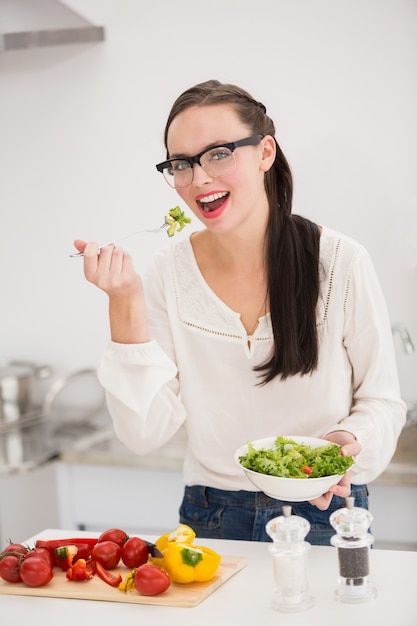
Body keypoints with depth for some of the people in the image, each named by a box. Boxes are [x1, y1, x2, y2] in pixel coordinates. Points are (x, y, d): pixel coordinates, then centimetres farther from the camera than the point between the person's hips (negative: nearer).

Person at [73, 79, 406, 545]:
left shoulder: (341, 263, -11)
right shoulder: (169, 272, -5)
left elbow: (381, 402, -1)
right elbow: (144, 433, -9)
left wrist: (351, 441, -21)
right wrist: (126, 304, -17)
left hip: (325, 518, -2)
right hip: (211, 520, 2)